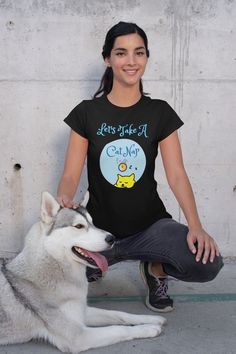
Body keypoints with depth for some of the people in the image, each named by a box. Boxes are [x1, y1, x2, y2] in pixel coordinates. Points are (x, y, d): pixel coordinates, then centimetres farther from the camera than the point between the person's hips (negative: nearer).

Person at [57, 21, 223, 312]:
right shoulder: (87, 112, -1)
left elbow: (177, 175, -5)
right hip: (99, 226, 1)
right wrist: (64, 199, -28)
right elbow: (71, 174, -4)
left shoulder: (160, 113, 0)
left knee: (208, 263, -27)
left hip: (150, 223, 0)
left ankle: (155, 268, 8)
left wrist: (195, 225, -21)